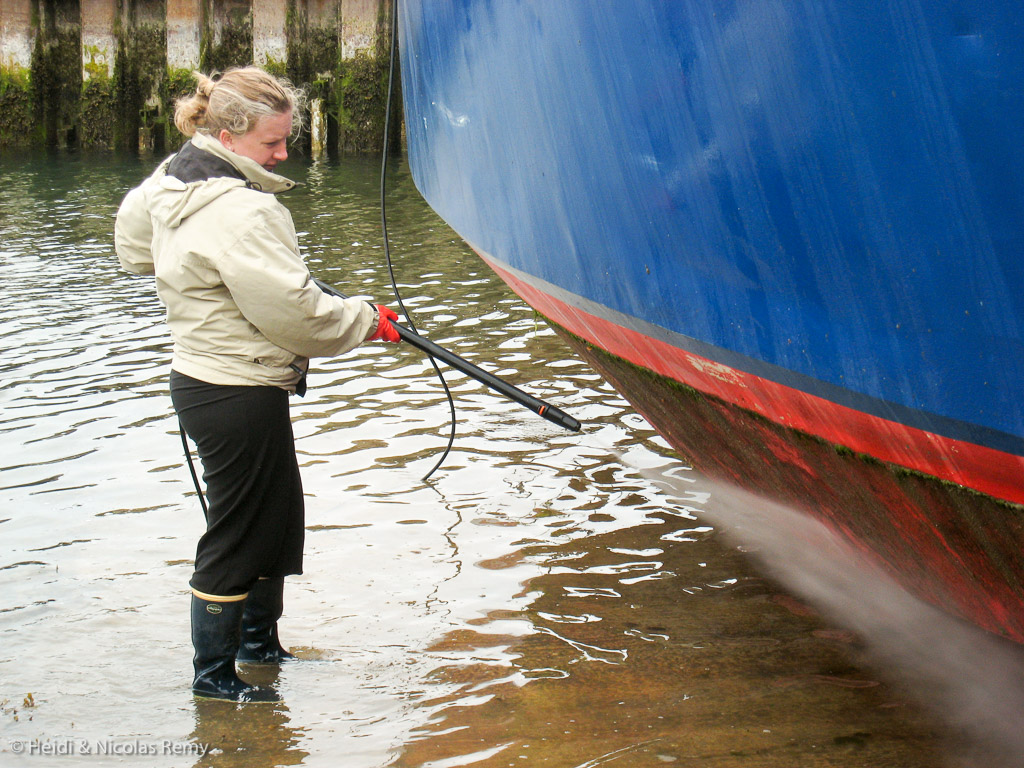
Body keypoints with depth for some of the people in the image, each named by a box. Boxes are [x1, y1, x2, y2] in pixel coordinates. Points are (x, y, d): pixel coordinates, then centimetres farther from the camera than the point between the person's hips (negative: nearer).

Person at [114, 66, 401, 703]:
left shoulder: (172, 183, 6)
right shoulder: (241, 211, -25)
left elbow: (132, 240, 26)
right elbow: (295, 313, -25)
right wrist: (368, 321, -10)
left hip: (202, 380, 10)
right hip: (240, 396, -10)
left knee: (278, 516, 22)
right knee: (237, 533, 3)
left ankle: (258, 640, 38)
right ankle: (214, 674, 17)